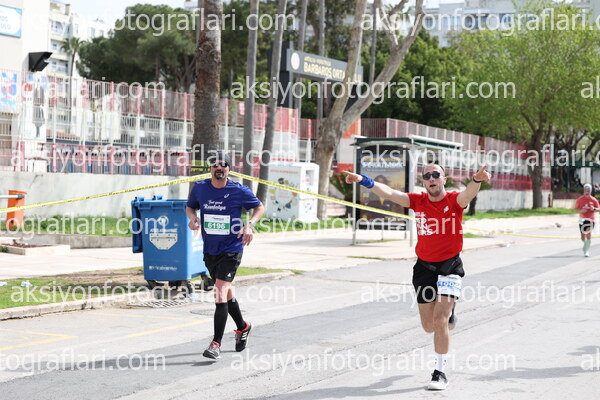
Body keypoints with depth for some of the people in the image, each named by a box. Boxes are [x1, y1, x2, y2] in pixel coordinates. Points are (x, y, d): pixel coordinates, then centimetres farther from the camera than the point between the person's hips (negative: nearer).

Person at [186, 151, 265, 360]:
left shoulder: (240, 191, -8)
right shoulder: (199, 188, 0)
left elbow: (260, 207, 6)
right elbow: (190, 206, 17)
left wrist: (250, 225, -11)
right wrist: (192, 216, -6)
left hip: (231, 250, -5)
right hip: (210, 250, 5)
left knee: (221, 293, -17)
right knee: (226, 294, 18)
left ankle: (216, 343, -15)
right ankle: (242, 327, 43)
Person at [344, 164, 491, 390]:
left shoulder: (454, 201, -10)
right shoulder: (417, 201, 0)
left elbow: (469, 193, -32)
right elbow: (388, 193, -6)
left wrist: (477, 180, -54)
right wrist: (364, 181, -19)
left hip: (450, 267, -4)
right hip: (424, 267, 4)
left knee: (440, 321, -14)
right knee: (429, 326, 11)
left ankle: (440, 372, 1)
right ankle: (447, 311, 48)